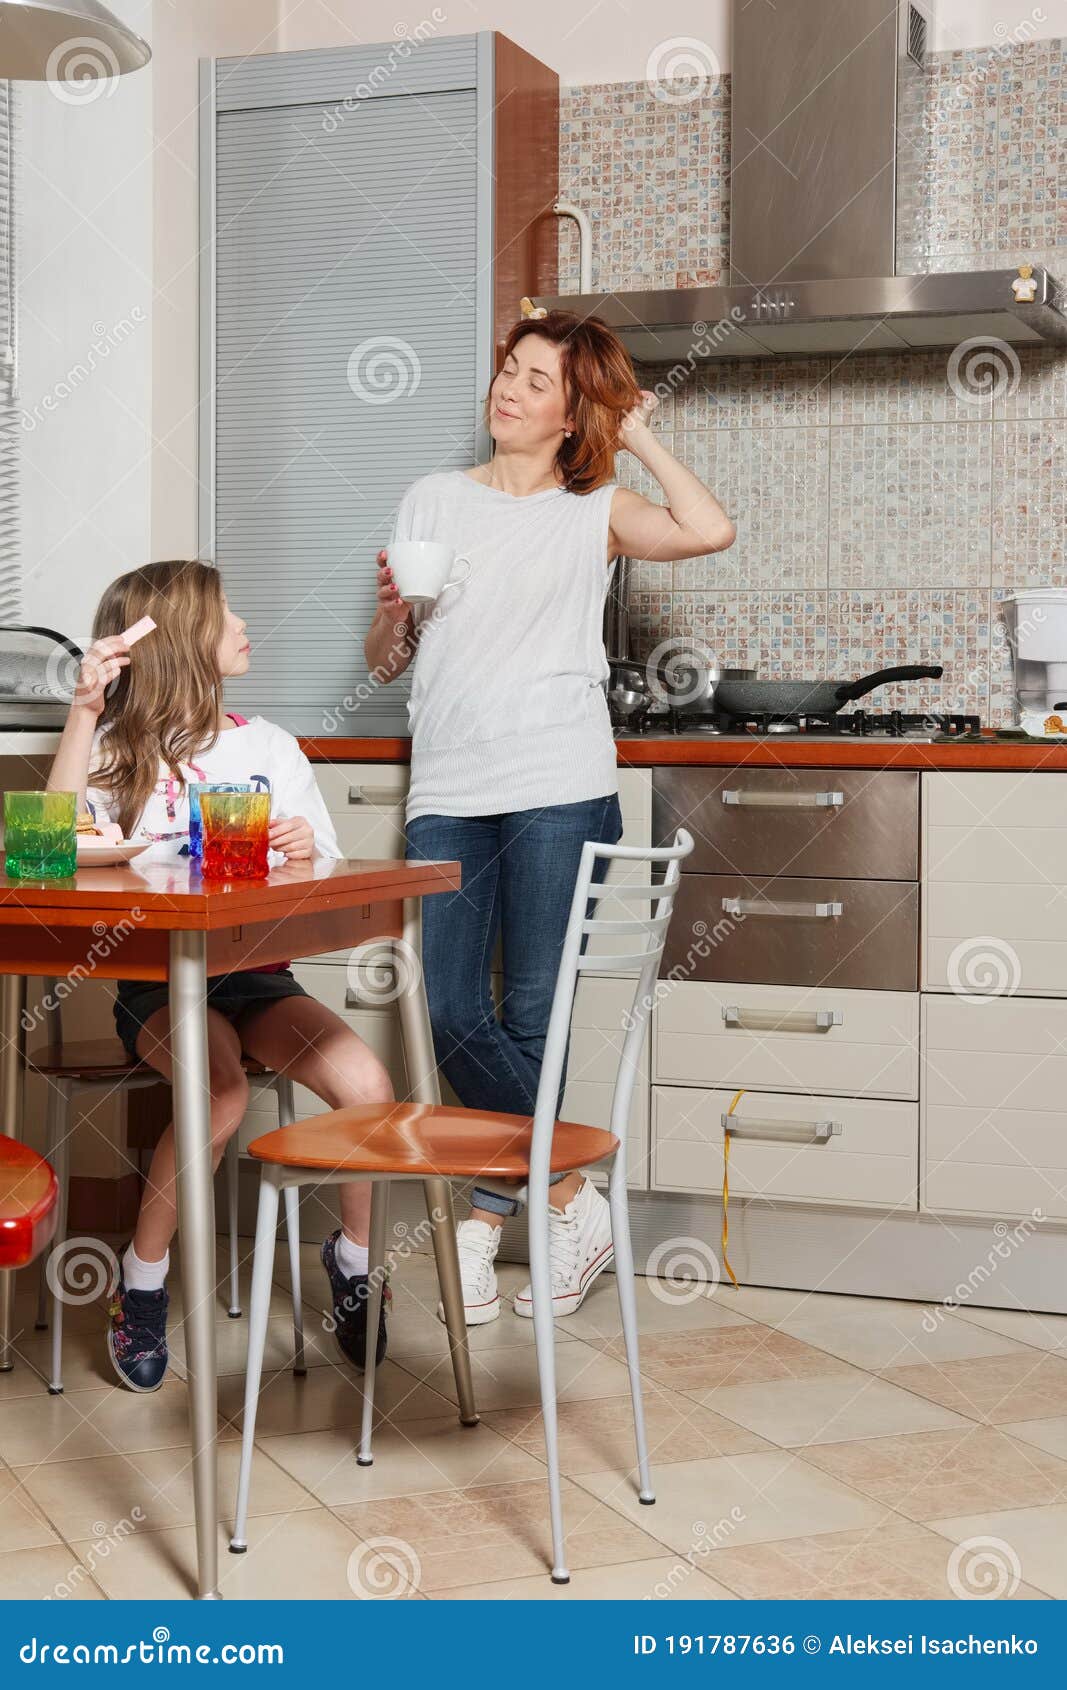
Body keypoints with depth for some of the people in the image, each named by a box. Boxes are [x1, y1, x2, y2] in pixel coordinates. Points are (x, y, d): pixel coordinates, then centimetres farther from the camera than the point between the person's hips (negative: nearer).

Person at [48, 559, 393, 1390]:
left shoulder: (271, 747, 13)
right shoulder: (123, 750, 4)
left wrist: (307, 850, -11)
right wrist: (85, 710, -15)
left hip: (257, 973, 3)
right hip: (159, 979, -3)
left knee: (368, 1085, -22)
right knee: (221, 1095, -32)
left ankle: (352, 1256, 5)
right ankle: (142, 1276, -8)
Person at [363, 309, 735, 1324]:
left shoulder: (593, 512, 8)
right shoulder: (433, 501, 16)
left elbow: (708, 530, -13)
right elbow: (384, 663, 17)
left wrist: (637, 437, 1)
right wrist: (394, 608, -6)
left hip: (558, 792, -3)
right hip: (448, 793, 3)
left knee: (531, 1019, -2)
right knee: (452, 1017, -3)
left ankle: (489, 1215, 16)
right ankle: (572, 1204, 13)